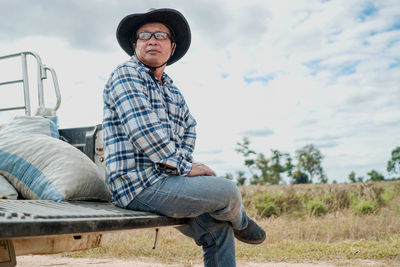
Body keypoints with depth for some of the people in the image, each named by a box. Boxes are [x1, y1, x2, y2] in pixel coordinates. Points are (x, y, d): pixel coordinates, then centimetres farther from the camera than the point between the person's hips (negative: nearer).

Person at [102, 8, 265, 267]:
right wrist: (185, 167, -14)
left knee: (219, 228, 7)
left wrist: (184, 161, 8)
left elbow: (189, 127, 28)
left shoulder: (170, 88, 18)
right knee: (229, 191, -14)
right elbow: (144, 132, -19)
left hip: (164, 178, 9)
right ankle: (241, 223, 21)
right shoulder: (126, 74, -8)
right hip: (141, 185, -9)